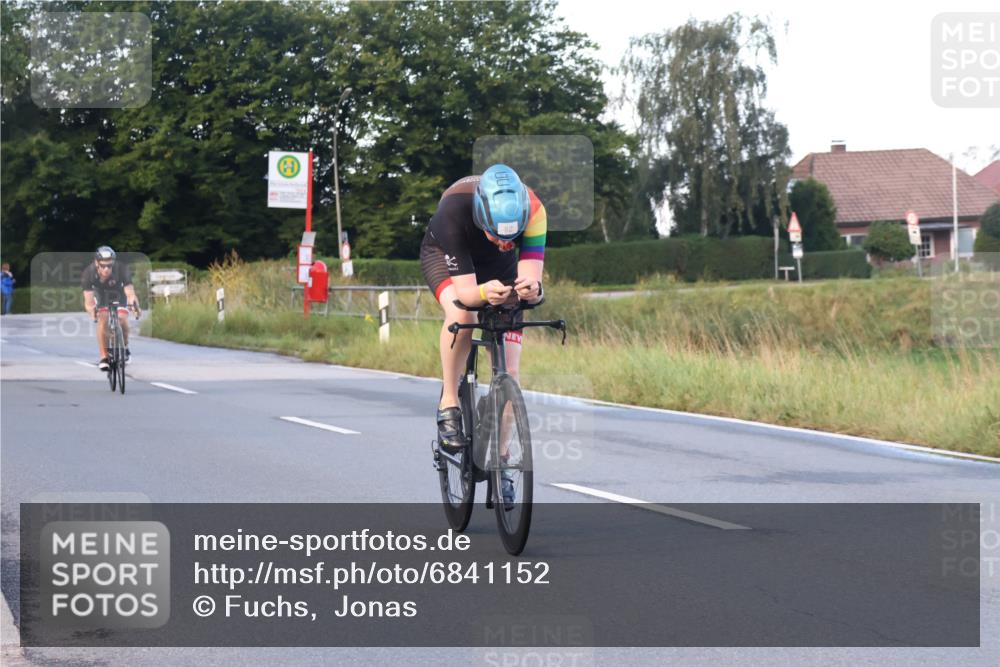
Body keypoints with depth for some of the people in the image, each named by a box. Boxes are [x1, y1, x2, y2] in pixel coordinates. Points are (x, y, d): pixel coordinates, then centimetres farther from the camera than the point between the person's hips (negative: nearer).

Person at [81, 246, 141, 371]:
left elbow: (130, 293, -44)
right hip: (101, 296, 0)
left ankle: (125, 347, 10)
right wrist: (91, 309, -61)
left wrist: (134, 303, -66)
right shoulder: (89, 273, -34)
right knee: (103, 321, -23)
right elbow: (88, 300, -39)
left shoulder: (121, 269, -37)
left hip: (119, 296, 0)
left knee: (123, 321, -20)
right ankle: (104, 357, -16)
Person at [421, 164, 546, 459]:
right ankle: (449, 404, -17)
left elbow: (532, 275, -41)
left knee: (508, 372, -8)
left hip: (499, 268, 2)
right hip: (445, 256, -2)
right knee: (461, 316, -37)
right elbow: (464, 291, -41)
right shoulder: (454, 211, -42)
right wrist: (484, 293, -63)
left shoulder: (533, 211, -37)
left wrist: (532, 289, -64)